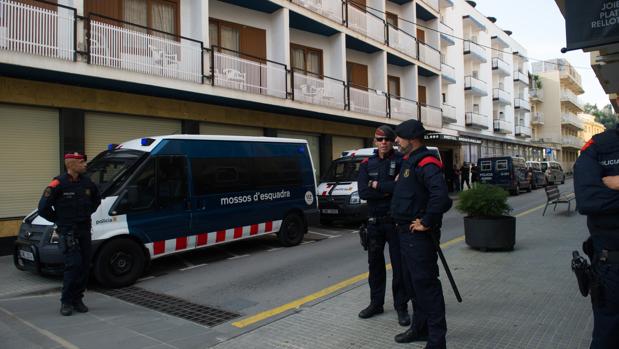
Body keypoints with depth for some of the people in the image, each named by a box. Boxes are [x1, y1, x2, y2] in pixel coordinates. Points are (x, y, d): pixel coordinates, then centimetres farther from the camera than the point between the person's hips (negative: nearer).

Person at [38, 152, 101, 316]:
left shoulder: (87, 182, 5)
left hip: (85, 230, 6)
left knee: (85, 265, 6)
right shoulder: (58, 184, -12)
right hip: (68, 232, -6)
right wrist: (59, 220, -2)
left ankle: (77, 299, 18)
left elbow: (96, 199, 24)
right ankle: (66, 301, 3)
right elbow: (43, 207, -8)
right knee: (73, 264, -11)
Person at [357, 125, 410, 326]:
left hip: (396, 221, -4)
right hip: (374, 221, 4)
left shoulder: (401, 161, -5)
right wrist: (389, 189, -16)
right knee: (375, 264, 14)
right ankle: (376, 303, 28)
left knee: (399, 265, 3)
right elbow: (363, 192, -9)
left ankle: (401, 307, 16)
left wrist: (377, 185, -13)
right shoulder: (367, 164, 5)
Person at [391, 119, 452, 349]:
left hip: (419, 235, -10)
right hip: (406, 232, 10)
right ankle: (420, 328, 33)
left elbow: (440, 194, -32)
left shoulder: (425, 162, -17)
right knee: (414, 282, 18)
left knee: (426, 283, -5)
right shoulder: (407, 162, 15)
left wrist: (427, 222, -23)